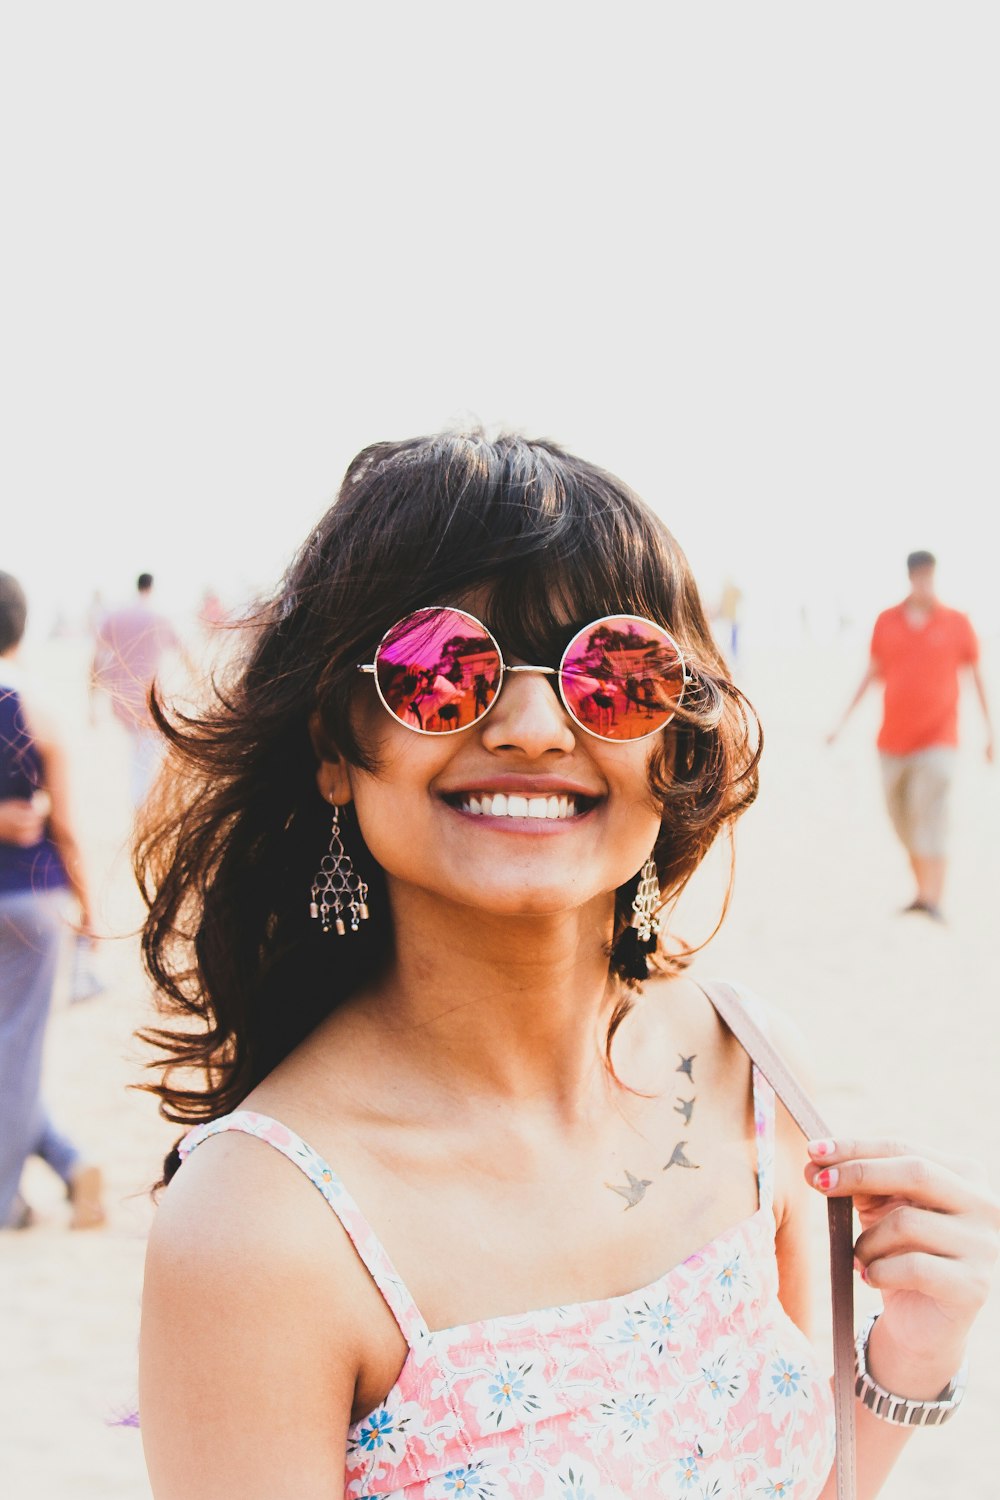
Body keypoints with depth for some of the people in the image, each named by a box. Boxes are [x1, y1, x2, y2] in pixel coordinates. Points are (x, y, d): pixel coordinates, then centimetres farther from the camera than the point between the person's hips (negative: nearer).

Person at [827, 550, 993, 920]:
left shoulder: (956, 623, 0)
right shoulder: (886, 622, 6)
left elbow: (977, 677, 6)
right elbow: (871, 674, 13)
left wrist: (990, 730, 5)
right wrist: (843, 720, 9)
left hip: (937, 740, -3)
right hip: (893, 739, 3)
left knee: (931, 817, -15)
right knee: (902, 821, 9)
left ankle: (932, 901, -19)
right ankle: (922, 891, 26)